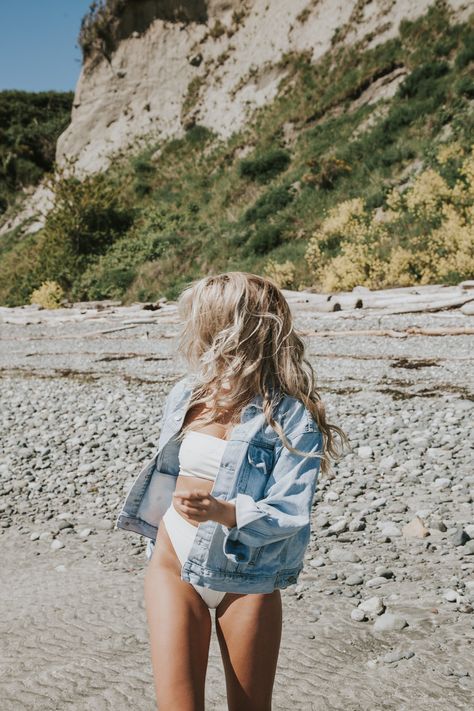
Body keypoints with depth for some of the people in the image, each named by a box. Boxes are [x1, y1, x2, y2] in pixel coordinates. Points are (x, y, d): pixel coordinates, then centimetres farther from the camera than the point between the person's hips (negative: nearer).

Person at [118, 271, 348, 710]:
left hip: (246, 579, -3)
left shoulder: (291, 417, -15)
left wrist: (224, 512, -36)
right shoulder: (185, 394, 4)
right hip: (173, 567, 4)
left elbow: (289, 513, -19)